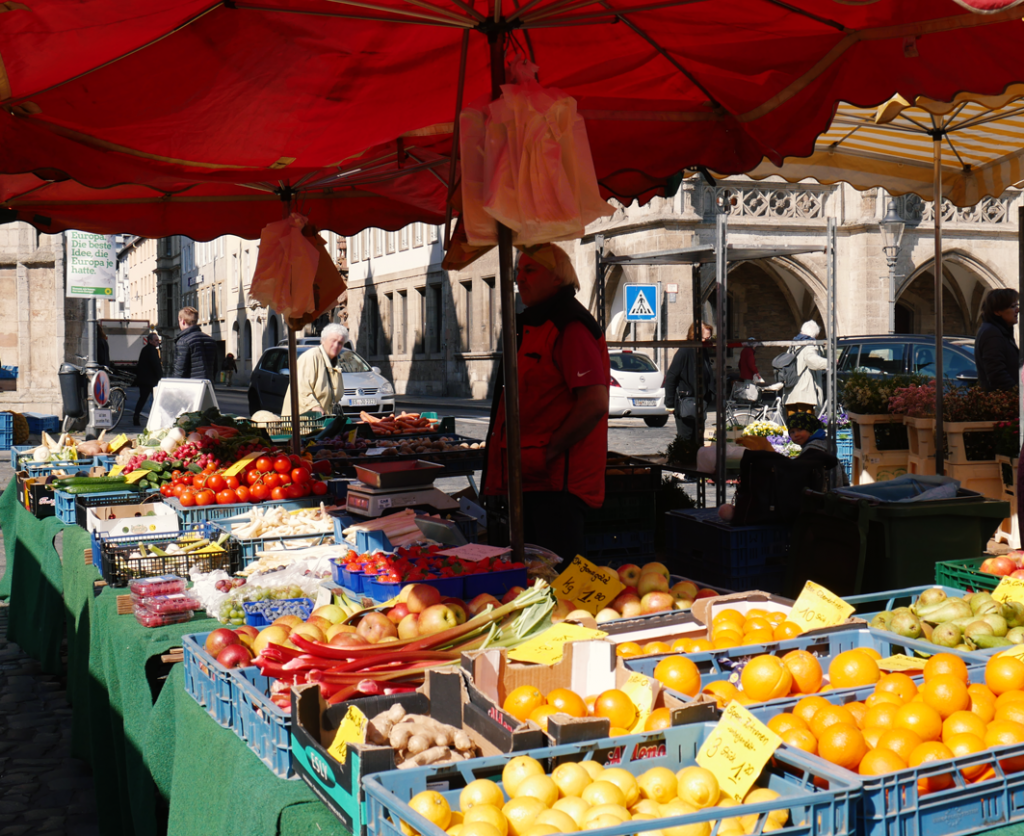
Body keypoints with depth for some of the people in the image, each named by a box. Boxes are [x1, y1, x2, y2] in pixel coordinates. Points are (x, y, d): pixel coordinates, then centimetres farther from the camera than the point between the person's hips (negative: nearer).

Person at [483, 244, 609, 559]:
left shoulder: (571, 329, -13)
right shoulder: (530, 327, 18)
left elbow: (595, 403, -23)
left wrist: (549, 452, -18)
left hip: (557, 482, -10)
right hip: (528, 479, 10)